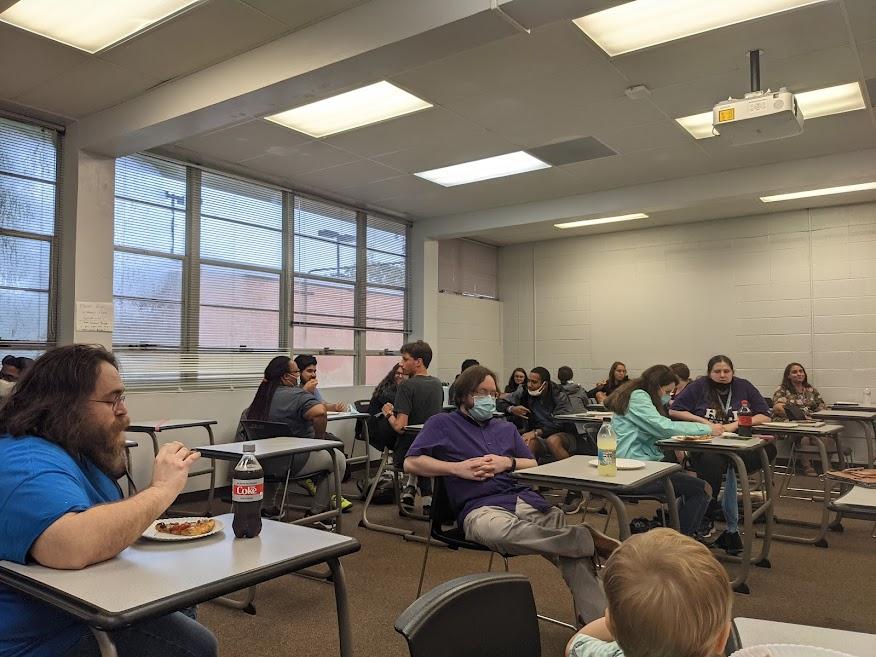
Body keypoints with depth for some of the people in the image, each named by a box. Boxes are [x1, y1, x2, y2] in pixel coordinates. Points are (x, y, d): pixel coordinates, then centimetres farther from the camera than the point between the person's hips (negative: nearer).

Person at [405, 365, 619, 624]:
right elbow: (411, 462, 5)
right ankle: (589, 539, -33)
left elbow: (534, 465, 26)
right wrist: (458, 468, -5)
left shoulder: (505, 428, 29)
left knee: (565, 536, -26)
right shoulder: (443, 424, 16)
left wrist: (508, 462, 5)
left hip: (523, 498, 5)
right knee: (503, 531, -41)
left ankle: (596, 621, -34)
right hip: (479, 507, -4)